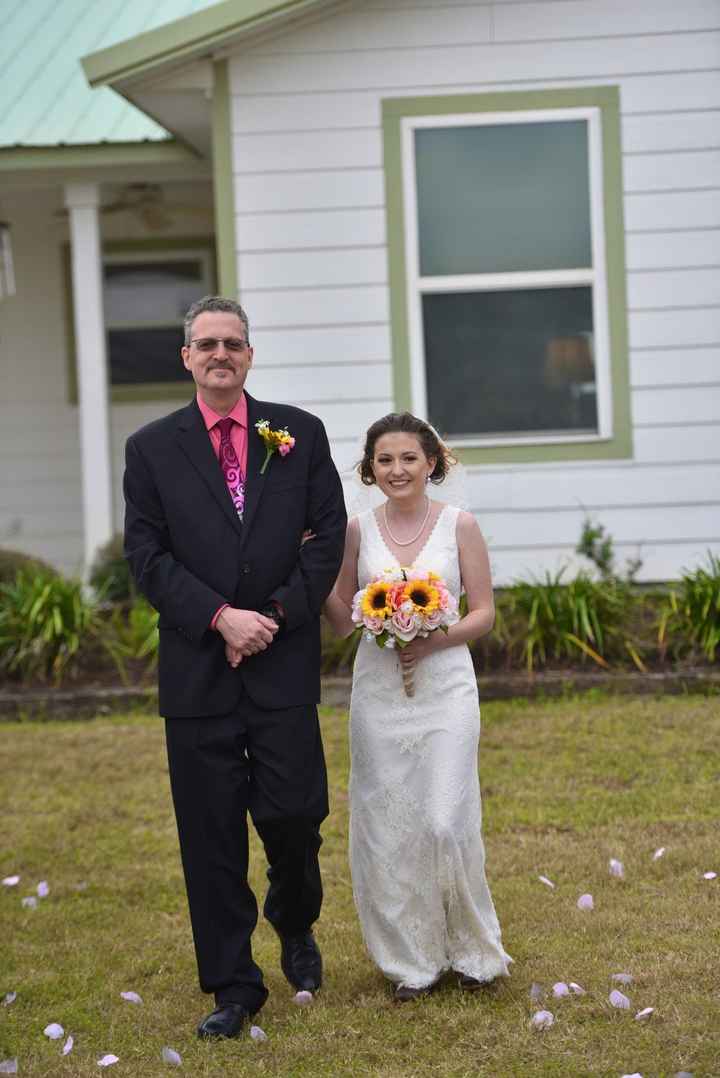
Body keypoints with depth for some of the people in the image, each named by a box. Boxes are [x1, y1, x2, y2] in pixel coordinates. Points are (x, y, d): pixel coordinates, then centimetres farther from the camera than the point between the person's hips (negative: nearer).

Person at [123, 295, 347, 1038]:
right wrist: (223, 617, -13)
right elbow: (146, 556, -1)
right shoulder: (152, 448, 4)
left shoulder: (299, 433, 6)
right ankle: (233, 987, 15)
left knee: (294, 813, -1)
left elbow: (329, 534, 3)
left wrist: (276, 615, -8)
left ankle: (294, 923, 32)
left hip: (283, 663, 0)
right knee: (212, 837, 3)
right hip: (197, 669, 0)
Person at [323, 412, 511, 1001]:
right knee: (386, 824, 3)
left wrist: (433, 641, -15)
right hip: (378, 690, 2)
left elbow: (484, 613, 1)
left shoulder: (459, 525, 0)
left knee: (447, 821, -6)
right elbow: (343, 621, 9)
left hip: (445, 686, -2)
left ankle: (472, 950, 15)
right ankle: (414, 960, 16)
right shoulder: (358, 529, 5)